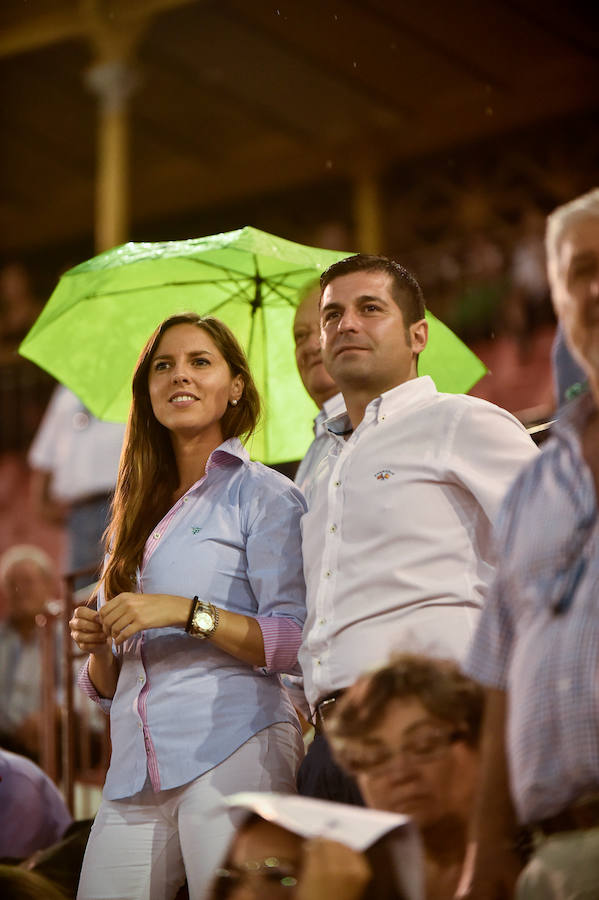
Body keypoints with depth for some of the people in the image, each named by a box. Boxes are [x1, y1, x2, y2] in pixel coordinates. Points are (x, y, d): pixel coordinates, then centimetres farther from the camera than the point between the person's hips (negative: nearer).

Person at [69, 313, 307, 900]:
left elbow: (295, 641, -8)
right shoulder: (136, 518, 21)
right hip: (135, 773, 5)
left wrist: (186, 613, -16)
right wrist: (97, 647, 1)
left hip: (231, 748, -5)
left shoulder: (262, 494, 4)